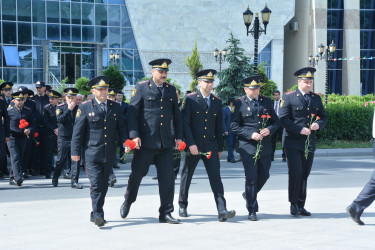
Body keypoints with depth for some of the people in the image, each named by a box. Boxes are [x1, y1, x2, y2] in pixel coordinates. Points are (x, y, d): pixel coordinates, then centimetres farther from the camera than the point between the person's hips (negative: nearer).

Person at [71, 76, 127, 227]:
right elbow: (77, 131, 0)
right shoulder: (85, 107, 1)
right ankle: (98, 215, -12)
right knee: (96, 185, -13)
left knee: (103, 185, 11)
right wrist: (75, 151, -5)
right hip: (92, 154, -4)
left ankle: (95, 214, 24)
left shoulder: (115, 107, 11)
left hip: (109, 154, 4)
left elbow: (122, 128, 14)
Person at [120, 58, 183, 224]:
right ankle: (127, 202, 33)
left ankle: (165, 213, 8)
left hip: (166, 142, 4)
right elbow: (132, 113, -4)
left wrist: (178, 136, 10)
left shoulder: (171, 90, 12)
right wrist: (134, 135, -13)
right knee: (137, 174, 8)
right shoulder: (141, 88, -1)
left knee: (167, 178, 0)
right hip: (145, 142, -3)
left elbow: (177, 115, 17)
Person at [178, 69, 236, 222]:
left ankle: (222, 211, -15)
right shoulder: (190, 99, -2)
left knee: (216, 177, -8)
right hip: (193, 146, -2)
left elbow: (219, 127, 15)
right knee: (187, 176, 10)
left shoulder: (217, 102, 11)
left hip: (211, 146, 3)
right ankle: (182, 206, 28)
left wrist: (219, 148, 14)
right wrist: (190, 144, -17)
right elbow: (185, 123, -9)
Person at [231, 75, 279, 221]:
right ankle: (252, 210, 3)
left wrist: (269, 130, -8)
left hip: (265, 147, 4)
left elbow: (276, 122, 13)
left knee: (264, 176, 12)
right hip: (247, 147, -4)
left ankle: (249, 195, 40)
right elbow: (234, 126, -4)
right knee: (251, 178, -5)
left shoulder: (266, 102, 11)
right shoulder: (239, 104, -1)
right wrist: (250, 134, -16)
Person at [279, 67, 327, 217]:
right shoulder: (289, 97, -2)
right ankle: (294, 204, 0)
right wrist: (300, 129, -16)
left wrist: (318, 124, -7)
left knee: (305, 174, 7)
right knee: (296, 172, -13)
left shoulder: (316, 98, 14)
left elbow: (323, 117, 16)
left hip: (310, 143, 5)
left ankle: (301, 206, 15)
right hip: (293, 143, -5)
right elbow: (283, 119, -8)